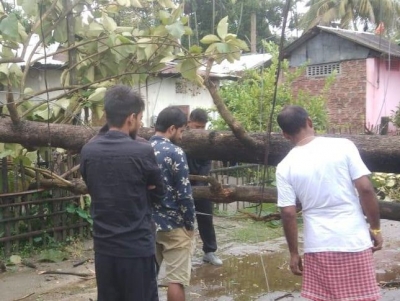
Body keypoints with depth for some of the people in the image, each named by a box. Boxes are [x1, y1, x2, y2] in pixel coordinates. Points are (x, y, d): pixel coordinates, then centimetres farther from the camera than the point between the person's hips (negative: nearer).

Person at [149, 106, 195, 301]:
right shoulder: (174, 153, -16)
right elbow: (184, 194, -16)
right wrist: (190, 223, -4)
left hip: (147, 223, 7)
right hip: (174, 225, -7)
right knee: (176, 280, 0)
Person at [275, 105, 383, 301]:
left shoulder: (285, 167, -3)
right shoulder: (343, 146, -6)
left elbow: (288, 214, -3)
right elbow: (365, 189, -9)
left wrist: (294, 253, 8)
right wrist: (375, 229, 3)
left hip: (318, 246, 1)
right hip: (355, 241, -1)